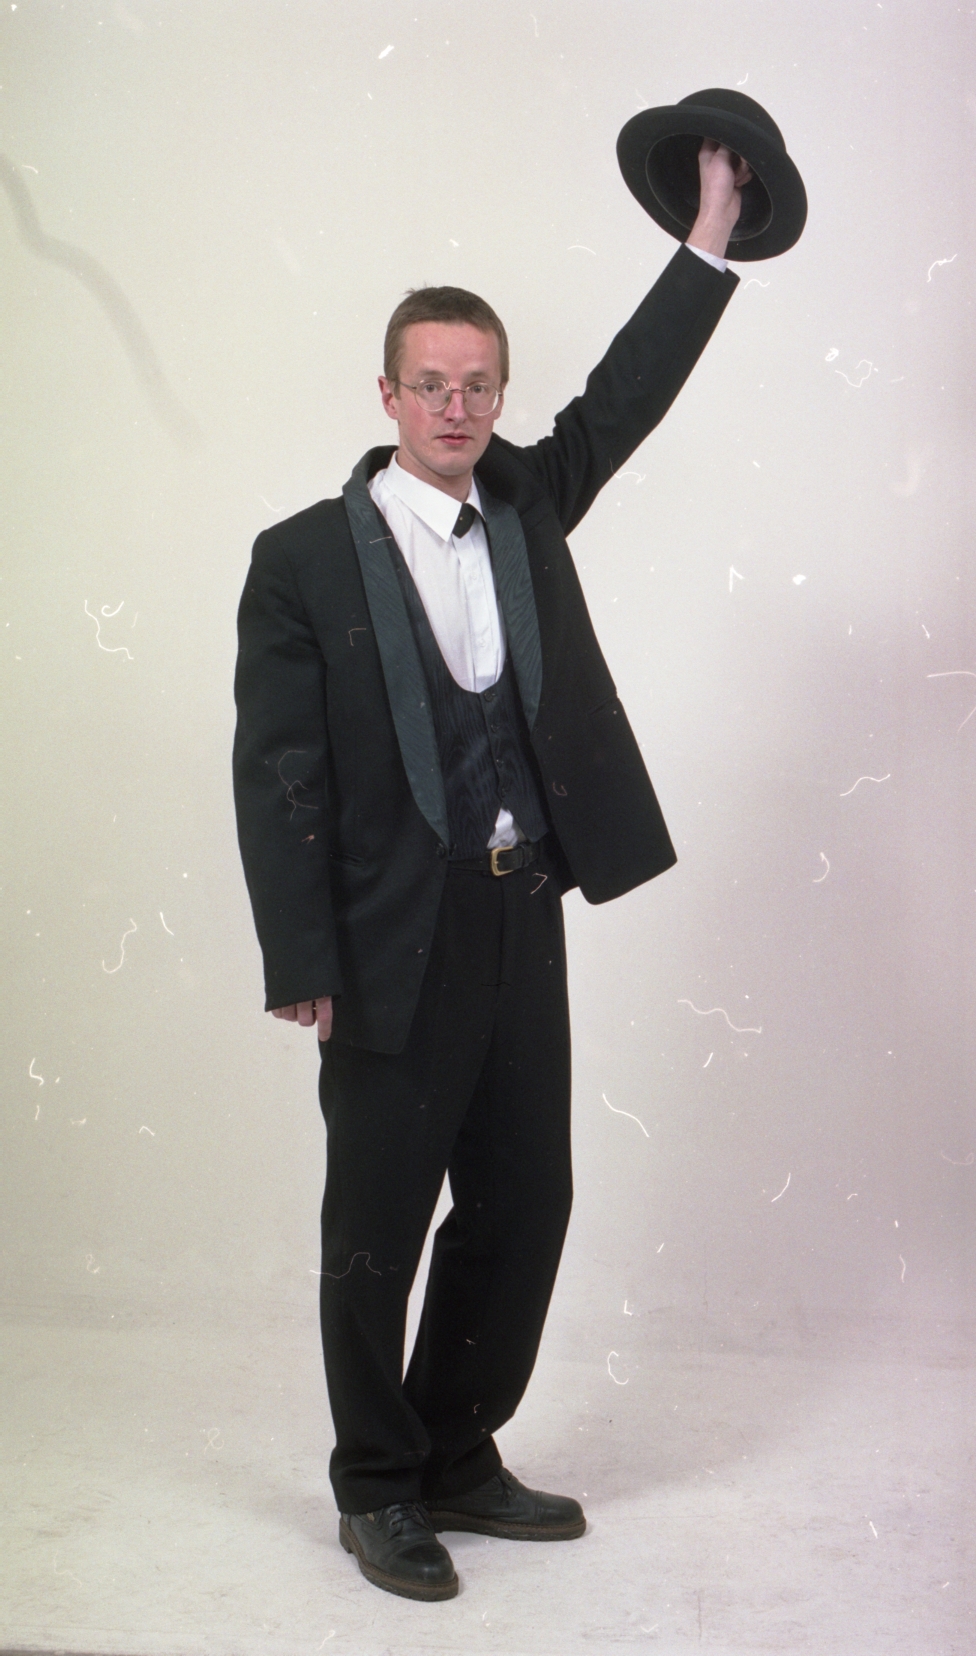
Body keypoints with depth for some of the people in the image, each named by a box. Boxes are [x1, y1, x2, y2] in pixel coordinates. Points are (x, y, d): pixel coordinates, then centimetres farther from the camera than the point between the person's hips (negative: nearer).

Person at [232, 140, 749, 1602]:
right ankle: (378, 1489, 23)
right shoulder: (304, 560, -6)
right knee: (378, 1227, 6)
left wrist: (712, 231, 1)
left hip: (523, 921, 6)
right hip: (395, 945, -5)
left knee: (523, 1208, 13)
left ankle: (459, 1458, 30)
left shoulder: (526, 503, 9)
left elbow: (626, 395, 8)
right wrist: (302, 967, -14)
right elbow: (276, 773, -9)